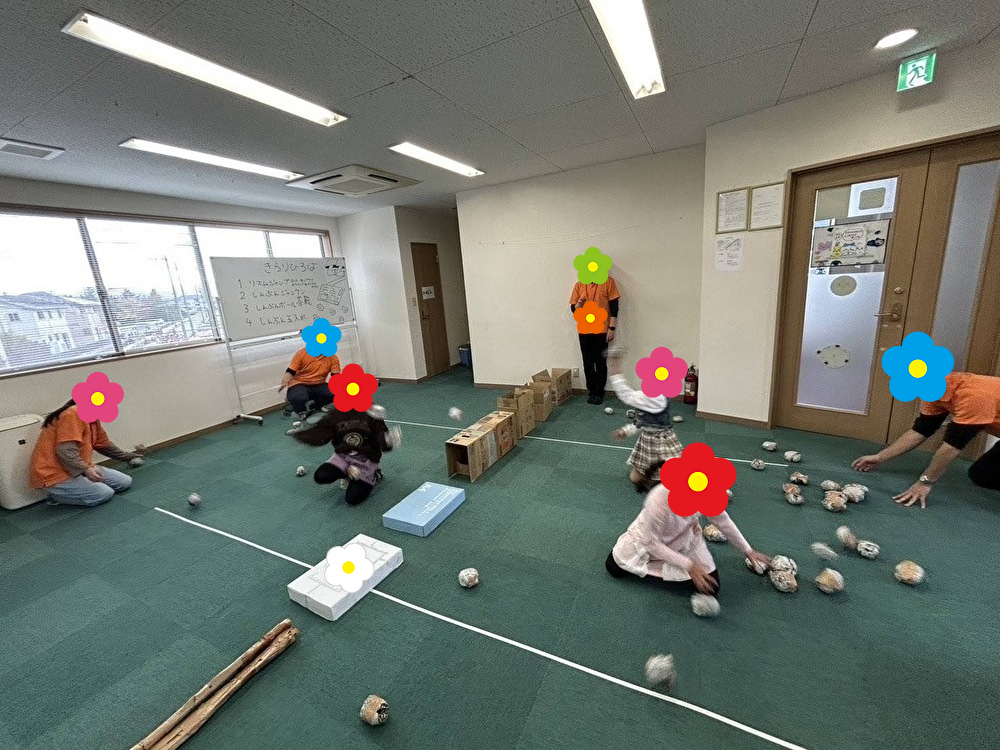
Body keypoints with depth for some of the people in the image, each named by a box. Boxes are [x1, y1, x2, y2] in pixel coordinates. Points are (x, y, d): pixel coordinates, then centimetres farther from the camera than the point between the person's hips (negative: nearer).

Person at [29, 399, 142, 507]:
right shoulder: (74, 413, -21)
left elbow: (105, 445, 21)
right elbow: (65, 451, -27)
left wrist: (128, 456, 31)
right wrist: (85, 470, -34)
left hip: (79, 468, 9)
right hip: (55, 475, -9)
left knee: (125, 481, 2)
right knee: (104, 493, -21)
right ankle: (57, 495, -2)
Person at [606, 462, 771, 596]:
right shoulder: (657, 502, -44)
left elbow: (724, 521, -9)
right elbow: (651, 542, -27)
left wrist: (748, 551, 1)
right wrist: (689, 565, -28)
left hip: (684, 539, 3)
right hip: (649, 538, -3)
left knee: (710, 587, -10)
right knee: (614, 567, -2)